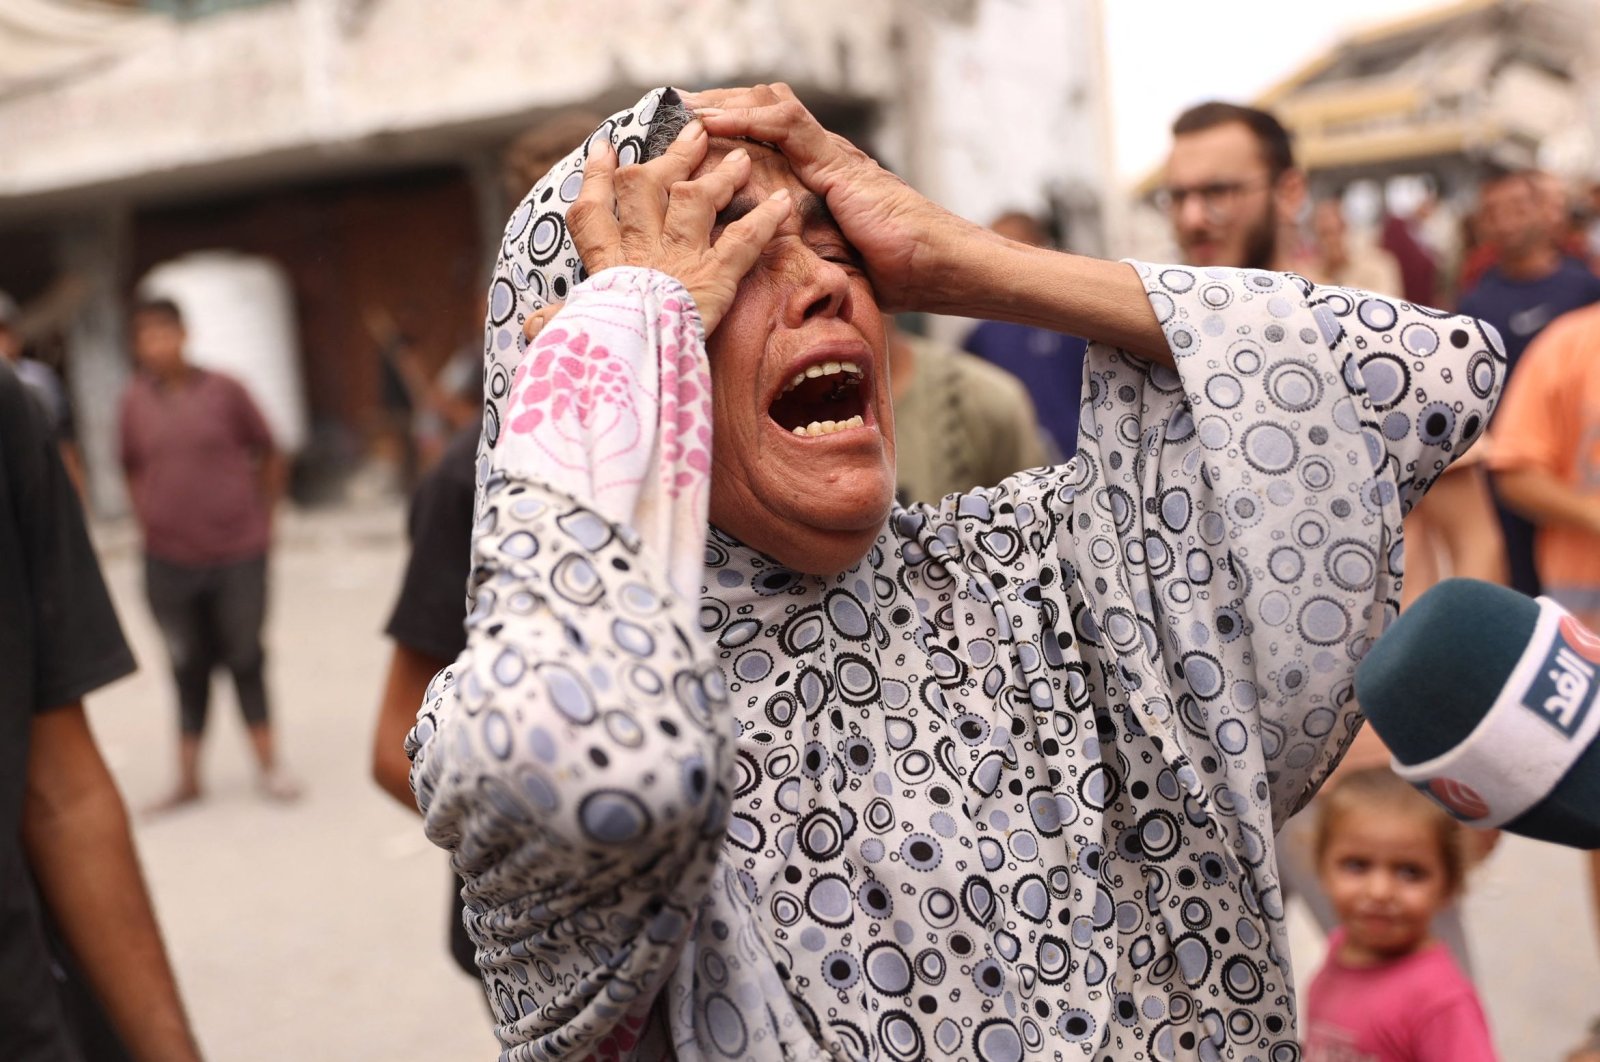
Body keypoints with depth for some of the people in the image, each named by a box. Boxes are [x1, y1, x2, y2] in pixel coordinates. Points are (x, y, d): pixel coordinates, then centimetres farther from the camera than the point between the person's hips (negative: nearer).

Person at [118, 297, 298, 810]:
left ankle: (269, 766, 22)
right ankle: (188, 779, 19)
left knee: (245, 658, 9)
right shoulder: (134, 401, 0)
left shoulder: (223, 391, -5)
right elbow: (132, 470, 12)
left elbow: (269, 456, 5)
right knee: (188, 667, 10)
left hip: (238, 554, -1)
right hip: (169, 560, 2)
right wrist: (151, 524, 7)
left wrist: (261, 516, 8)